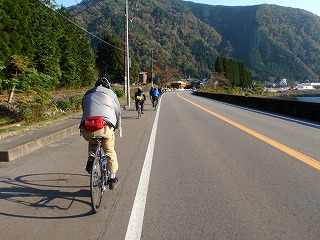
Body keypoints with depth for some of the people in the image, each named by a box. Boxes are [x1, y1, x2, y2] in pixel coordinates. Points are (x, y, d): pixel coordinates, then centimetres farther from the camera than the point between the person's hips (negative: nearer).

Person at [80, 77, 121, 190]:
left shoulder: (87, 94, 29)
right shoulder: (111, 94, 21)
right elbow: (118, 112, 24)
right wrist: (118, 126, 40)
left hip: (87, 128, 3)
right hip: (105, 127, -2)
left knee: (92, 142, 36)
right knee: (110, 152, 19)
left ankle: (91, 156, 9)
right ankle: (112, 178, 26)